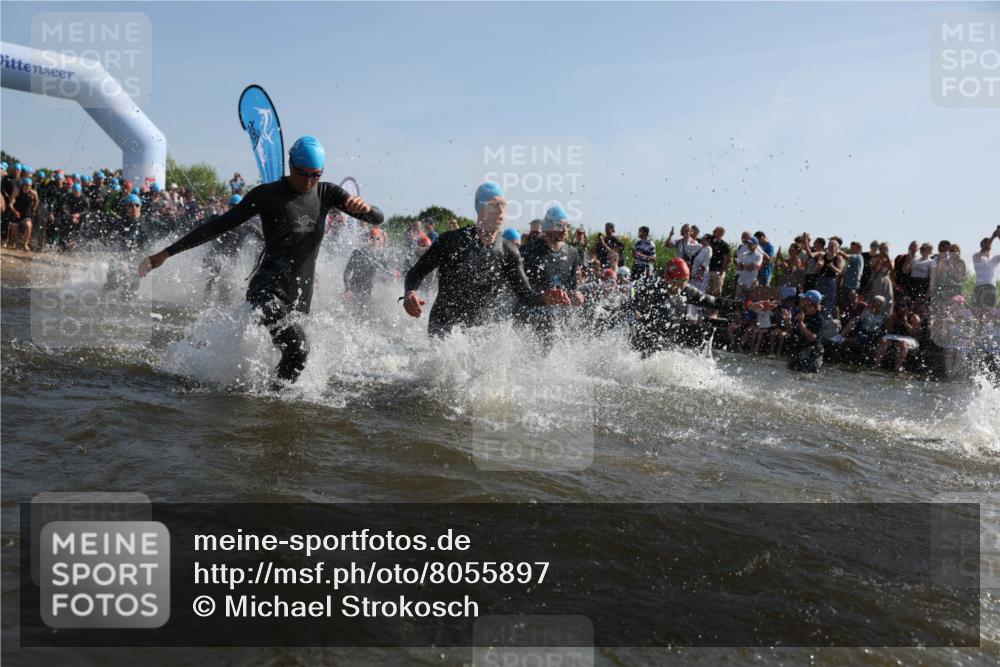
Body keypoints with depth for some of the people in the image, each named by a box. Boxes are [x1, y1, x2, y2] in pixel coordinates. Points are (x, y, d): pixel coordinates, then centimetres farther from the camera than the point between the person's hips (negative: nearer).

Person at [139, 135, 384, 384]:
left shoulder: (327, 193, 10)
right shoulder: (267, 194, -2)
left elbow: (378, 219, 7)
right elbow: (219, 225, 1)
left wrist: (365, 208, -19)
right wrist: (166, 253, -1)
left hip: (300, 297, 5)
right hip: (268, 289, -5)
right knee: (297, 349, -31)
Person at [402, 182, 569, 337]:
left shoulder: (508, 252, -1)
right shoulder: (452, 241, -8)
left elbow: (525, 295, -4)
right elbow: (417, 272, -1)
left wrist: (544, 298, -26)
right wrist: (410, 293, -23)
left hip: (482, 329, 3)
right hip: (444, 329, -3)